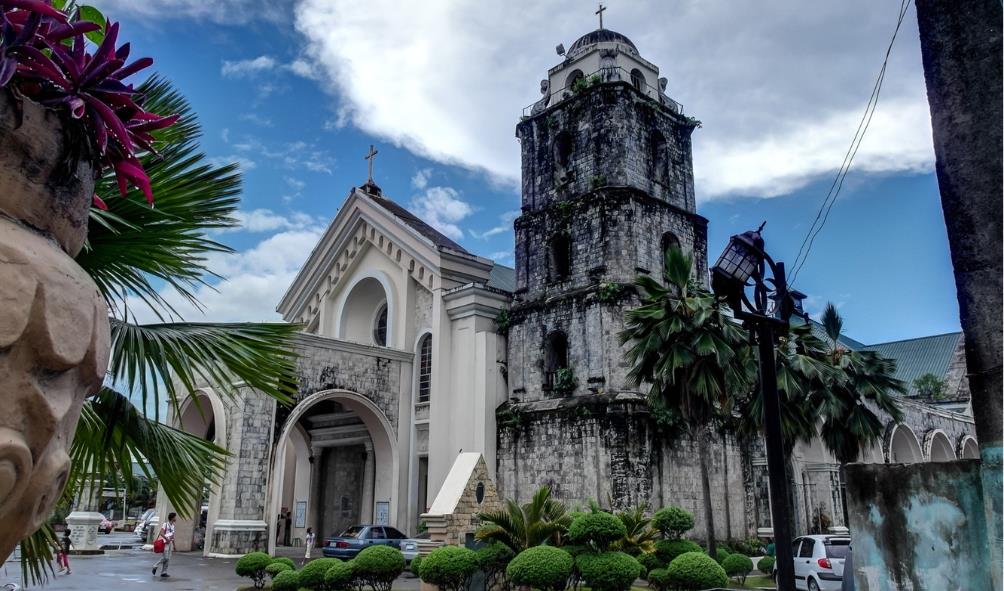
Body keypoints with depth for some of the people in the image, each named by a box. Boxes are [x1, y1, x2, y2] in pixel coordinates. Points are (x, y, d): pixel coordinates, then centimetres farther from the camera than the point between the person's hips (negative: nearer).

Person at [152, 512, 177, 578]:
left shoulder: (173, 526, 13)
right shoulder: (165, 525, -8)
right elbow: (161, 533, -19)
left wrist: (174, 545, 18)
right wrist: (166, 539, -29)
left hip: (170, 543, 7)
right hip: (165, 543, -7)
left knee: (168, 559, 4)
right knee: (165, 557, -11)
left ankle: (164, 572, 8)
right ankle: (155, 566, 10)